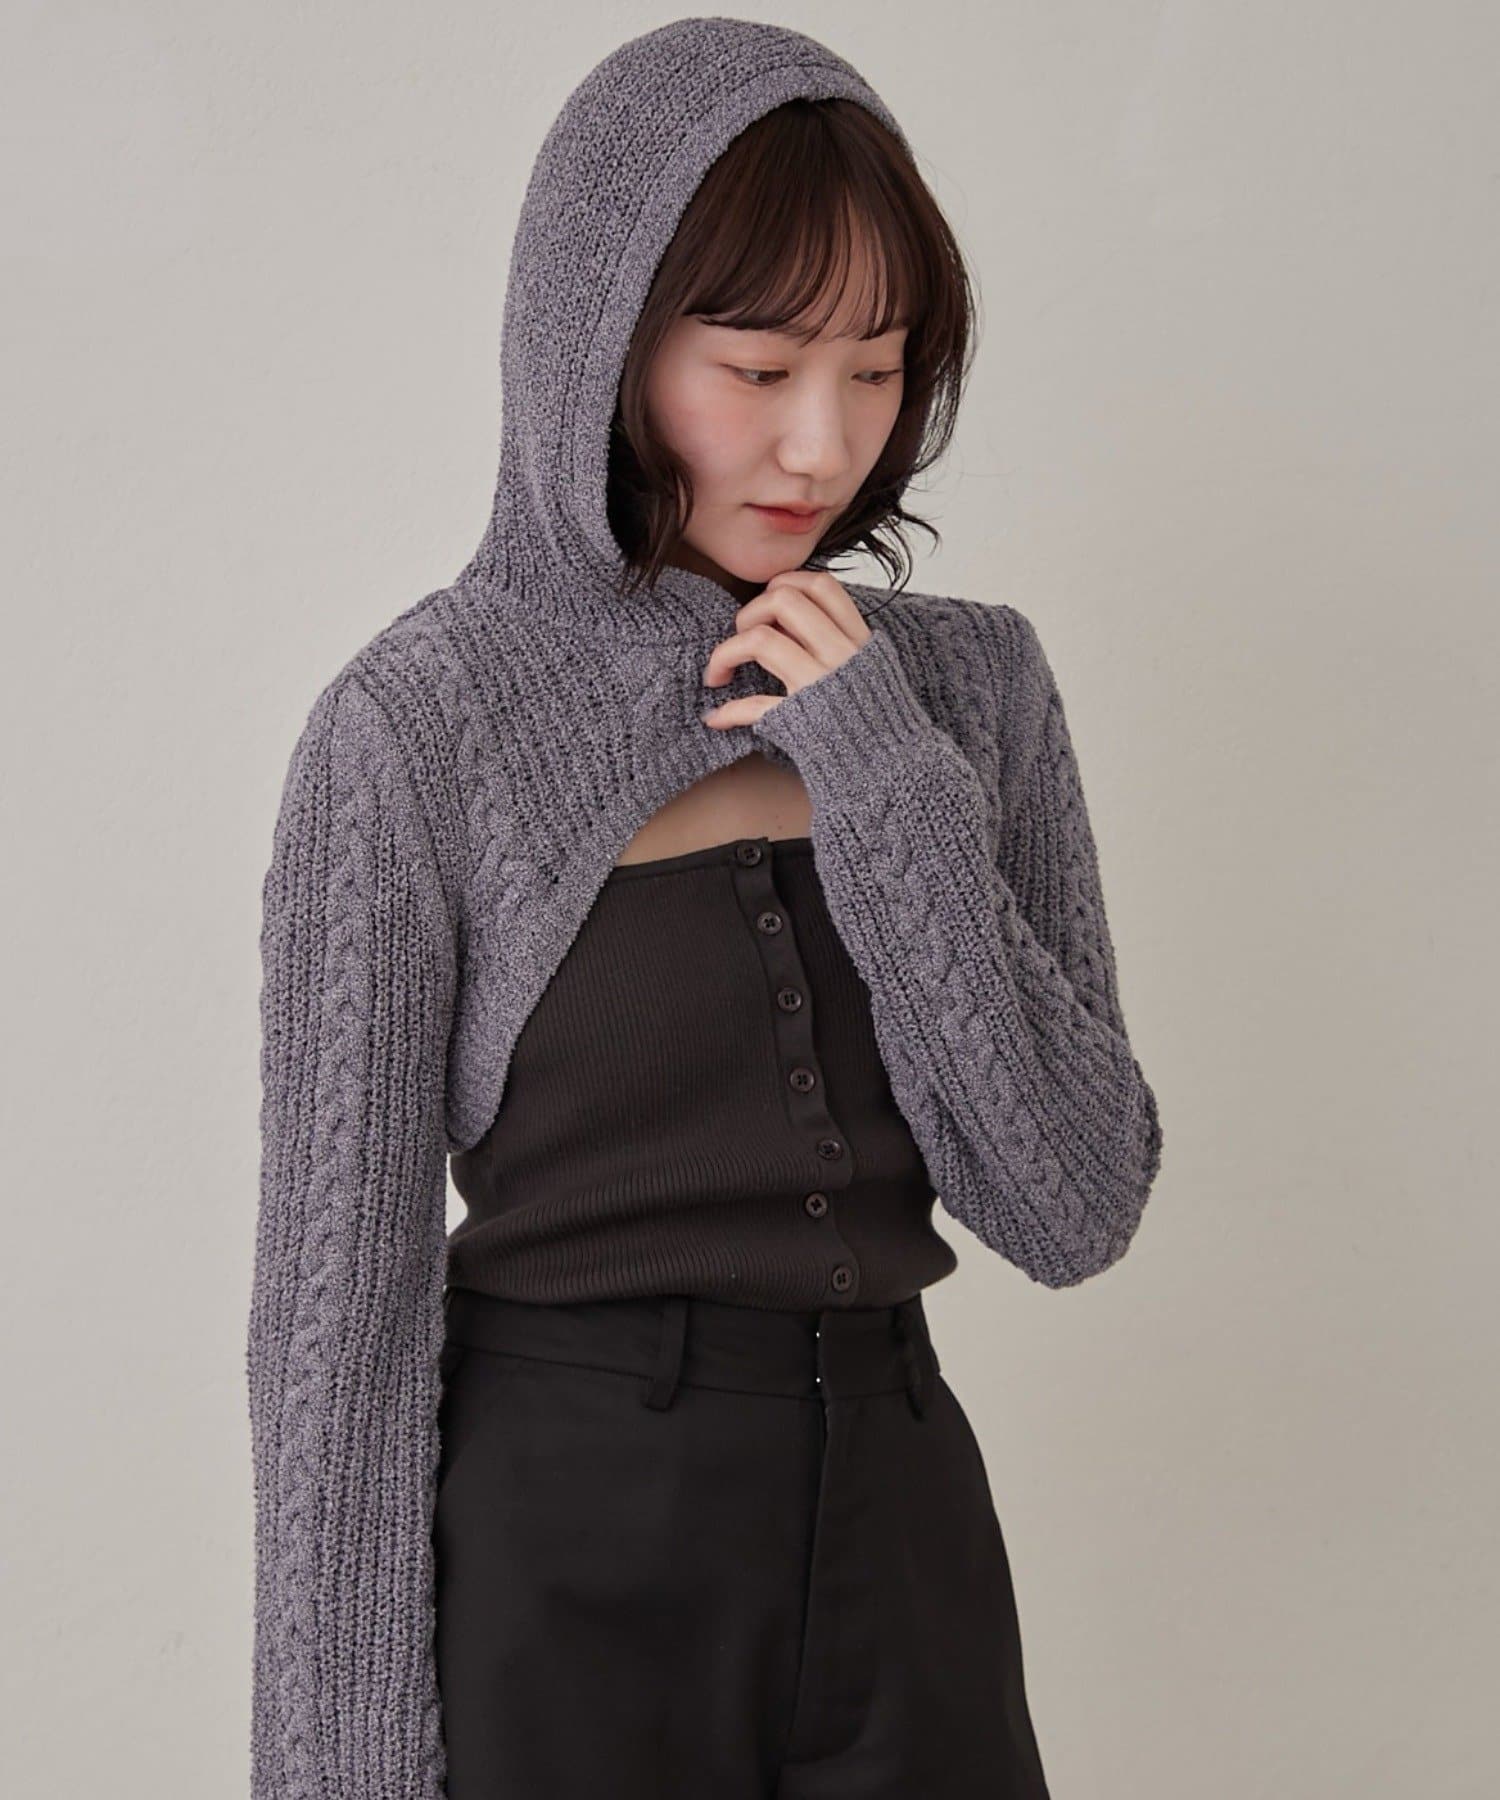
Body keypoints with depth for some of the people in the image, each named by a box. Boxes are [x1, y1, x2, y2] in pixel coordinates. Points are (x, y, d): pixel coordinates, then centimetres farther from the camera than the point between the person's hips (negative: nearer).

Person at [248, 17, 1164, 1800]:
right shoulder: (416, 729, -11)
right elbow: (340, 1292, -9)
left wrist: (893, 784, -13)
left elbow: (1074, 1212, -4)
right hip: (564, 1565, -4)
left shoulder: (970, 683, 1)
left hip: (904, 1541, 4)